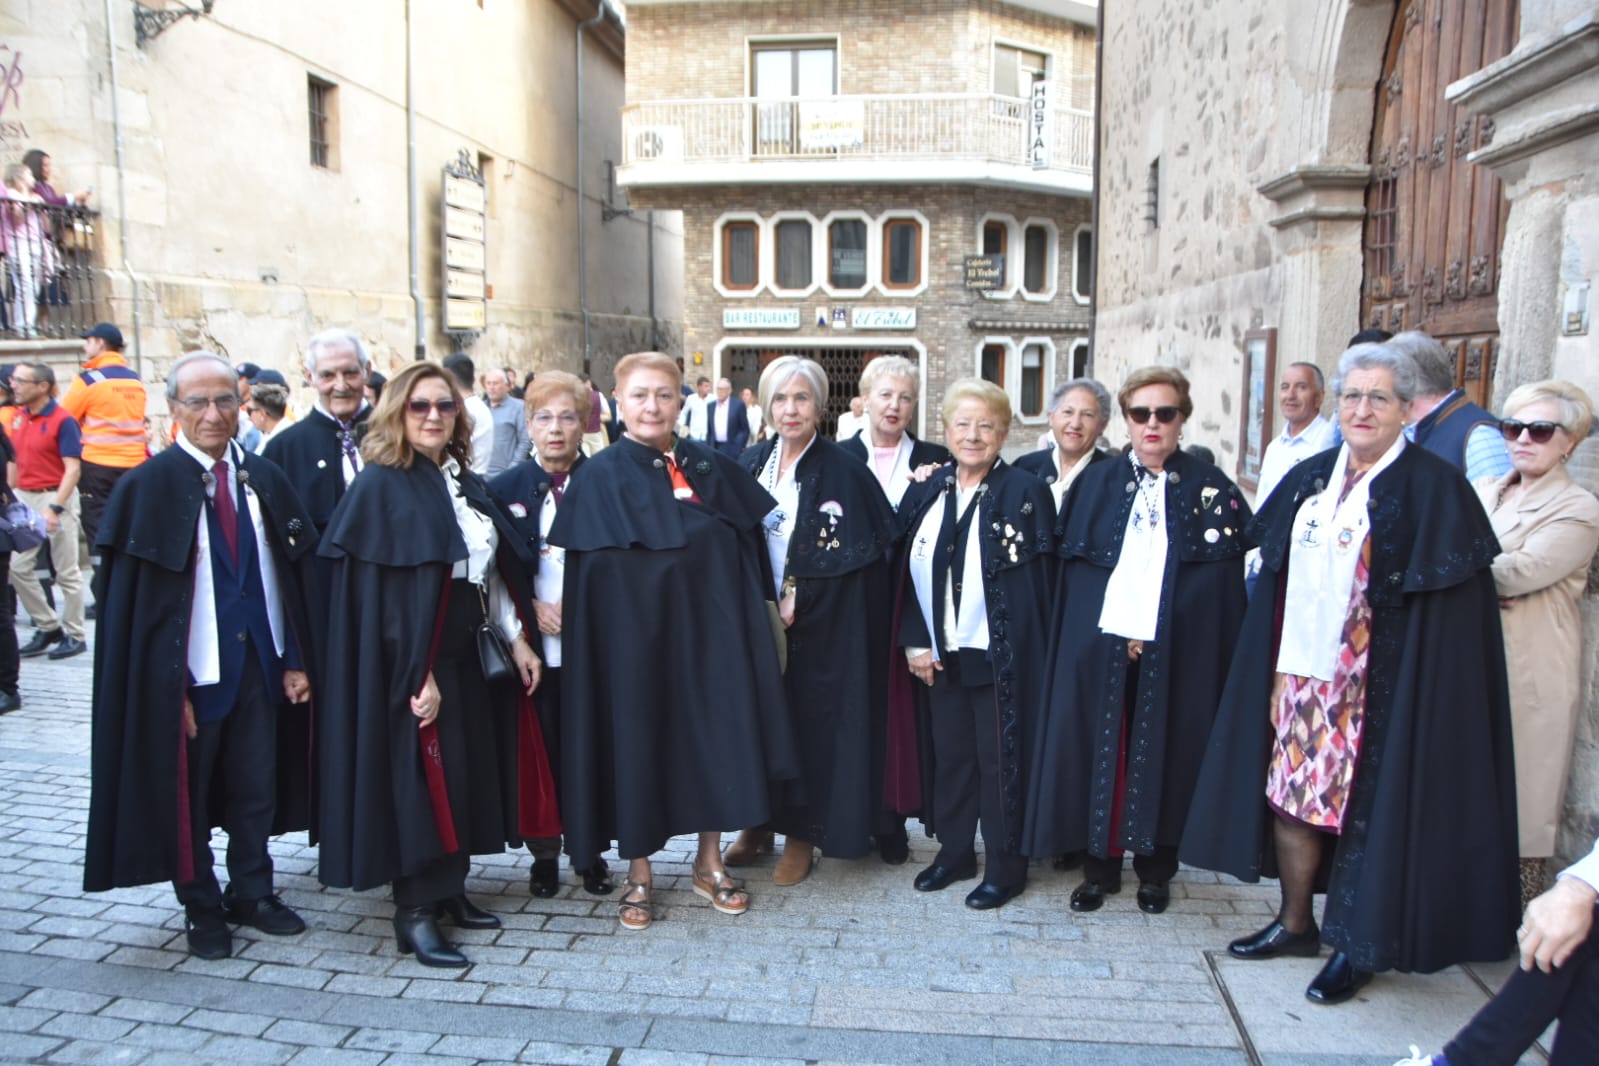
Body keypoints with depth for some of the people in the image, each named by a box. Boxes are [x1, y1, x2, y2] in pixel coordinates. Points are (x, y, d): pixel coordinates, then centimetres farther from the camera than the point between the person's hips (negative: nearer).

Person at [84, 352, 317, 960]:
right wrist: (166, 685, -15)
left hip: (260, 664, 4)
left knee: (258, 789, 14)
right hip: (189, 672, -3)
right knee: (189, 795, 12)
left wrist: (296, 660, 2)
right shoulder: (147, 486, -8)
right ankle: (202, 908, 30)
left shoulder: (264, 479, 4)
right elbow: (129, 599, -10)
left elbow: (294, 576, 6)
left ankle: (252, 893, 33)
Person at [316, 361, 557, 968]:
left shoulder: (464, 484, 11)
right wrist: (418, 675, -21)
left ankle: (450, 891, 28)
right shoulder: (381, 486, -11)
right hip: (412, 662, -7)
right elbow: (383, 594, -17)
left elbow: (494, 571, 14)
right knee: (422, 779, -1)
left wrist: (516, 640, 7)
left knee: (470, 772, 13)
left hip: (469, 655, 8)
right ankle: (414, 913, 12)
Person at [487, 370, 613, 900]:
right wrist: (531, 608, -9)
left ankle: (589, 851, 23)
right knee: (541, 751, 8)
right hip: (534, 644, 1)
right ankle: (544, 853, 24)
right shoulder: (506, 488, 5)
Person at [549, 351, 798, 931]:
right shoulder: (600, 477, -3)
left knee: (714, 737, 9)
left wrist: (751, 617, 2)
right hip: (636, 636, -3)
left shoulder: (713, 468, 7)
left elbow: (748, 552, 9)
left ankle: (709, 861, 29)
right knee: (637, 744, 6)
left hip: (708, 627, 3)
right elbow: (590, 576, -8)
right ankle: (638, 873, 24)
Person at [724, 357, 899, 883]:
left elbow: (852, 558, -13)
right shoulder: (752, 463, 5)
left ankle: (801, 833, 19)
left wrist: (797, 602, -15)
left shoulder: (842, 471, -10)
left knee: (811, 721, 4)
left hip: (818, 631, -4)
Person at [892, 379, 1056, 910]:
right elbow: (907, 572, 7)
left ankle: (1005, 866, 22)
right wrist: (914, 642, -1)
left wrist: (1024, 649, -12)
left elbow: (1039, 582, -8)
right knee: (948, 755, 15)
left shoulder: (1026, 492, -7)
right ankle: (954, 851, 31)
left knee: (1000, 760, 6)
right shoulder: (926, 491, 7)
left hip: (1001, 657, -4)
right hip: (939, 655, 5)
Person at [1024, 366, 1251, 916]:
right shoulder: (1096, 482, 7)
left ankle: (1155, 868, 22)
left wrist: (1152, 633, -10)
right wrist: (1120, 633, -4)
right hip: (1100, 645, 1)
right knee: (1099, 748, 5)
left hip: (1178, 649, -1)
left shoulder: (1210, 487, 2)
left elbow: (1227, 575, -1)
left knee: (1163, 751, 7)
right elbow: (1071, 566, 6)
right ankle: (1100, 864, 18)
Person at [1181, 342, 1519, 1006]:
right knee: (1286, 795, 11)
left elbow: (1447, 610, -11)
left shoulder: (1434, 488, -8)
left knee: (1367, 807, 3)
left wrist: (1418, 692, -16)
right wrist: (1279, 672, 7)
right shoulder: (1308, 480, 8)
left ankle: (1359, 947, 22)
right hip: (1302, 674, 6)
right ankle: (1295, 922, 30)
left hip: (1380, 685, -5)